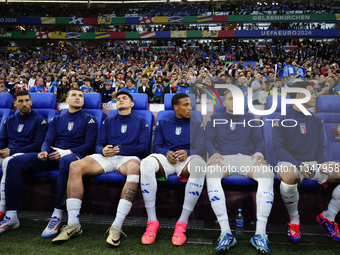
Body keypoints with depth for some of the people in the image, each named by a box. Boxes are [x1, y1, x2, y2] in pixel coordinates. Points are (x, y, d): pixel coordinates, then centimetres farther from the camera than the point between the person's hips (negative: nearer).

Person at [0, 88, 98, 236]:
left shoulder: (89, 120, 9)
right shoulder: (56, 120, 23)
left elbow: (90, 145, -2)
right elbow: (48, 141, 14)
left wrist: (67, 152, -17)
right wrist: (44, 151, -11)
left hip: (75, 156, -5)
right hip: (54, 155, 5)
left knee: (66, 161, -43)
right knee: (15, 162, -15)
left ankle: (57, 217, -38)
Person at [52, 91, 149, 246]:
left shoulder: (140, 121, 16)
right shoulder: (108, 121, 26)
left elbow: (144, 148, 4)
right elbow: (98, 144, 17)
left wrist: (121, 149, -10)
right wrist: (103, 150, -9)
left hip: (127, 157, -3)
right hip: (106, 157, 4)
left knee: (135, 168, -42)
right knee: (75, 166, -25)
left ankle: (116, 227, -42)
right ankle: (73, 225, -25)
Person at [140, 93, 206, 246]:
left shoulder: (196, 125, 19)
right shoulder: (163, 123, 22)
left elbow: (200, 148, 7)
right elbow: (156, 146, 12)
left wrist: (187, 153, -15)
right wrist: (167, 153, -11)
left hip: (187, 160, 0)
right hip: (166, 159, 1)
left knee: (199, 164, -39)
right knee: (146, 163, -35)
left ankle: (182, 224, -33)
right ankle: (152, 222, -29)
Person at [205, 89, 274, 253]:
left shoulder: (249, 118, 25)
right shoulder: (214, 119, 21)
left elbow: (259, 140, 18)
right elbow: (208, 139, 9)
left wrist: (259, 152, -4)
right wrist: (213, 152, -13)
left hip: (246, 158, 2)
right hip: (222, 158, -1)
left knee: (267, 174, -33)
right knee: (211, 173, -39)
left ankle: (260, 234, -37)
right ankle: (225, 232, -44)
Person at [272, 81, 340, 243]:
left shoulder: (317, 120, 13)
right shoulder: (281, 120, -3)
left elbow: (321, 146, 12)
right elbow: (278, 147, -9)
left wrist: (323, 163, -10)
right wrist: (299, 165, -22)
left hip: (314, 164, 5)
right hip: (290, 163, -5)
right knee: (289, 177, -40)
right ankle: (294, 220, -13)